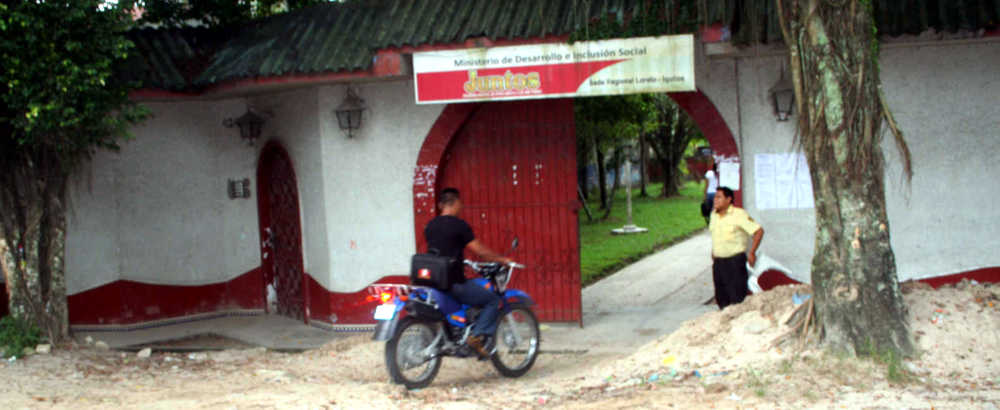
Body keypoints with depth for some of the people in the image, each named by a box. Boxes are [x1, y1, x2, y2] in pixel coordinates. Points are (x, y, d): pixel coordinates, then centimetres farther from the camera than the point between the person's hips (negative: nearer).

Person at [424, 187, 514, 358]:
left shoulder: (430, 226, 11)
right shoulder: (459, 225, -11)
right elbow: (479, 250, -11)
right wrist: (502, 259, 3)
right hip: (453, 284, -8)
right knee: (493, 300, 2)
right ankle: (478, 336, -13)